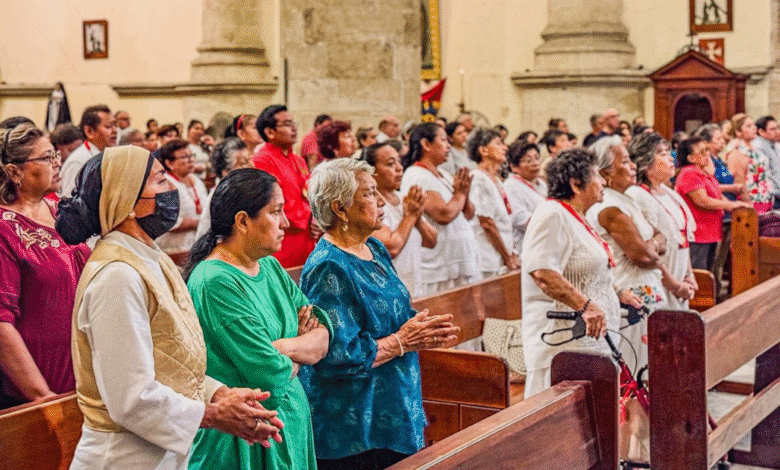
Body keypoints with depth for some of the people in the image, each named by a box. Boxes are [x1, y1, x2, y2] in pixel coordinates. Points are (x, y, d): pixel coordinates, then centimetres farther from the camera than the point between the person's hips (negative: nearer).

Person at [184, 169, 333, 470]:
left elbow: (323, 335, 2)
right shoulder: (215, 282, -21)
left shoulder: (270, 266, 7)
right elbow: (272, 377, -24)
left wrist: (283, 347, -16)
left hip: (292, 419, 8)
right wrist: (295, 361, -4)